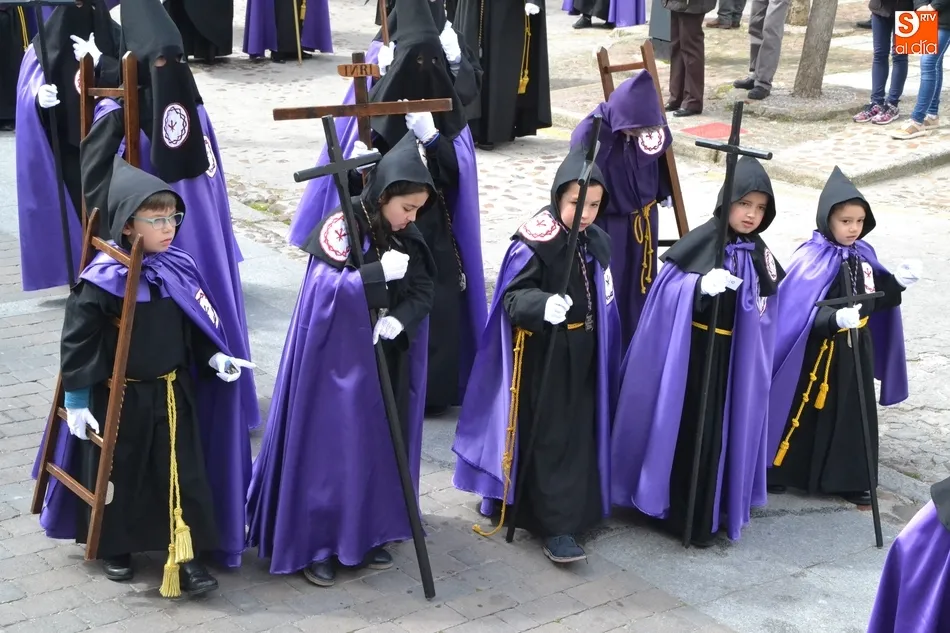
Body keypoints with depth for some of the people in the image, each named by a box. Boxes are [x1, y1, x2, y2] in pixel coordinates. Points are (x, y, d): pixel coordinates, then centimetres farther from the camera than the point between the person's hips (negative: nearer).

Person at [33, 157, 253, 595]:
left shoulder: (179, 272, -3)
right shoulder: (102, 281, -18)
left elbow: (197, 327, 10)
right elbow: (77, 341, -14)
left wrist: (214, 357, -4)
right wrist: (76, 400, -12)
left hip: (173, 394, 4)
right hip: (118, 398, -4)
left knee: (184, 475, 3)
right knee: (117, 475, 14)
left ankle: (187, 557, 12)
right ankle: (113, 548, 34)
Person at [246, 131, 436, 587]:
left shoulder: (407, 236, 4)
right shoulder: (341, 226, -16)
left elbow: (422, 292, 1)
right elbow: (324, 288, -24)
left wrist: (400, 319, -18)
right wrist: (379, 272, -30)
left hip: (386, 360, 6)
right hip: (337, 360, -6)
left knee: (378, 446, 12)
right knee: (330, 448, 0)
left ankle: (366, 535, 27)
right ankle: (314, 545, 13)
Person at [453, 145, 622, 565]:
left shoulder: (596, 242, 4)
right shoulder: (535, 242, -18)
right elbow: (513, 296, -20)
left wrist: (598, 350, 20)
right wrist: (543, 305, -41)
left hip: (581, 355, 7)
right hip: (543, 357, -7)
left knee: (579, 434, 15)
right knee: (551, 439, -3)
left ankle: (575, 509, 31)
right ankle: (556, 526, 3)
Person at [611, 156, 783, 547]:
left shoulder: (758, 255, 4)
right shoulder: (700, 242, -13)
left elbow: (764, 314, 11)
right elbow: (667, 291, -15)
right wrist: (700, 285, -32)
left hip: (731, 359, 5)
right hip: (690, 353, -5)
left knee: (719, 432, 12)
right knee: (682, 430, 2)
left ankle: (707, 513, 26)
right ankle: (679, 514, 15)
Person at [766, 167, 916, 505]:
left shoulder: (863, 255, 3)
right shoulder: (812, 258, -19)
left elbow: (874, 300, 12)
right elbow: (797, 310, -24)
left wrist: (895, 282, -4)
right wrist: (835, 318, -38)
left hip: (855, 350, 6)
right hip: (817, 351, -6)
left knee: (853, 413, 13)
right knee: (800, 412, 5)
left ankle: (850, 479, 25)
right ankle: (776, 471, 21)